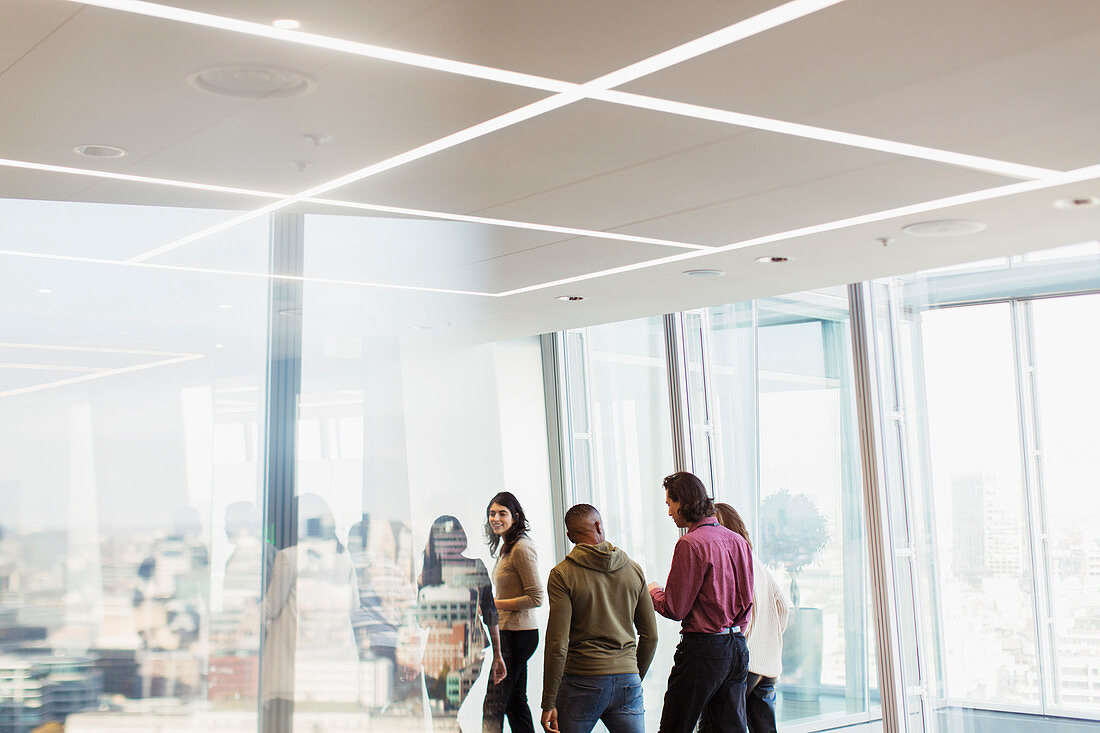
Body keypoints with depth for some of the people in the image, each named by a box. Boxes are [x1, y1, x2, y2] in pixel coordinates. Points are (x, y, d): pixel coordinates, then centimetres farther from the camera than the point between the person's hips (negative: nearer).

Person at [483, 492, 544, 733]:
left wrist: (494, 604, -16)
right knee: (515, 702, 12)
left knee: (493, 706, -10)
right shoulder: (505, 547, 16)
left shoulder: (521, 548, -14)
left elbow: (535, 598, -18)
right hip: (506, 632, 10)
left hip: (517, 634, -10)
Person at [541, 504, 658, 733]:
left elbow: (557, 645, -12)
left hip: (581, 682, -3)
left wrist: (548, 703, -7)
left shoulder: (562, 574, -7)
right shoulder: (634, 570, 5)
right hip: (628, 681, 3)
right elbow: (650, 636, 9)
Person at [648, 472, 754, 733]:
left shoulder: (691, 544, -14)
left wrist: (654, 593, 7)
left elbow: (674, 609, -12)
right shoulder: (738, 541, 10)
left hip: (703, 648, -8)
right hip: (738, 648, 8)